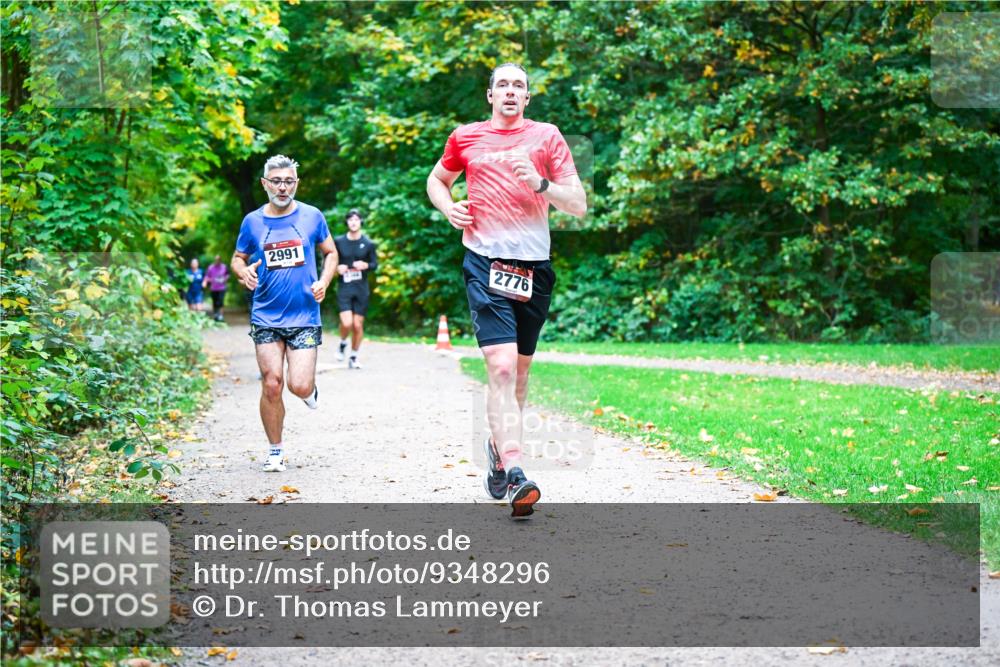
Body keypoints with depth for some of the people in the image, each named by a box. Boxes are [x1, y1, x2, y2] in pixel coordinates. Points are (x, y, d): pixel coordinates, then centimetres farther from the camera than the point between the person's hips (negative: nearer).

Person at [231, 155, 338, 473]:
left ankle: (310, 388, 27)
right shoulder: (252, 221, 4)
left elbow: (331, 252, 13)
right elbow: (237, 258, 16)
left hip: (304, 317, -1)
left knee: (299, 387, -11)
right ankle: (275, 451, 11)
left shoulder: (312, 216, 2)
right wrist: (244, 271, -8)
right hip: (266, 317, 1)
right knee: (272, 384, -6)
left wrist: (324, 281, -5)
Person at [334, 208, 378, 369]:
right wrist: (337, 267, -11)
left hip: (361, 289, 1)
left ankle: (353, 357, 19)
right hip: (344, 288, -1)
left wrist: (366, 265, -12)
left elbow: (375, 264, 9)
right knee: (346, 323, -16)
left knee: (358, 325, 3)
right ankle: (343, 343, 16)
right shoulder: (339, 241, 1)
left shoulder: (368, 244, 2)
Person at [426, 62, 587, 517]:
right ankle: (514, 476, -25)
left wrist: (541, 184, -14)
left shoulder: (546, 137, 7)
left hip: (534, 266, 2)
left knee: (520, 367, 13)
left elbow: (579, 206, 3)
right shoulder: (466, 138, 9)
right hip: (485, 263, -2)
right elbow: (437, 179, 27)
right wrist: (448, 207, 6)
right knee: (501, 367, -17)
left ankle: (499, 448, 37)